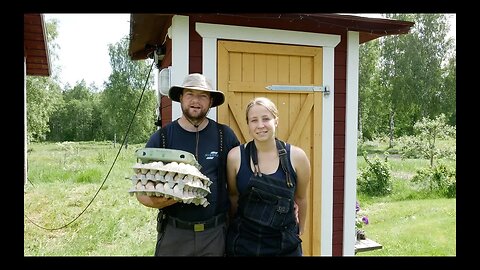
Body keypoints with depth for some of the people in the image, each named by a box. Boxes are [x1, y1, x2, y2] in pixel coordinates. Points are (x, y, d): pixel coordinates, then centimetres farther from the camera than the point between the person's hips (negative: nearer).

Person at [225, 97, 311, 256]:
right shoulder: (235, 156, -11)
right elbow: (233, 196, 3)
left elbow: (300, 198, 5)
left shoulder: (296, 156, -10)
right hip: (243, 243, 0)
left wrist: (300, 230, 16)